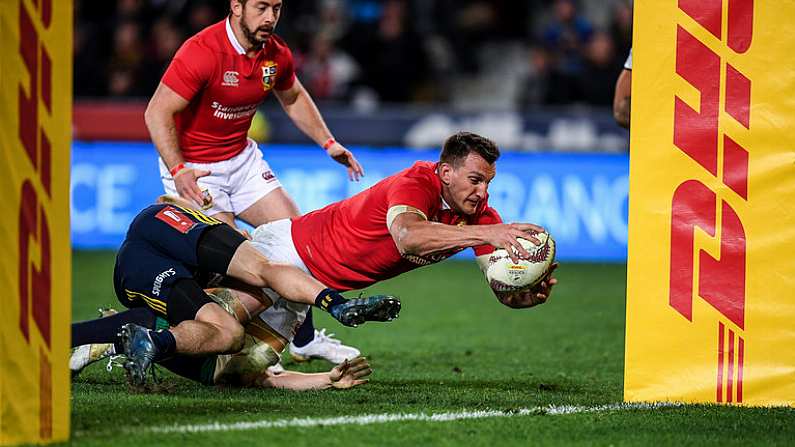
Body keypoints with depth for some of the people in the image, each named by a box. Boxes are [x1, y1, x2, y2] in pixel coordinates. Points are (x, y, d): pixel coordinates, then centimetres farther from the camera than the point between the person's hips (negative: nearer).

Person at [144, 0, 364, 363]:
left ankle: (305, 340, 18)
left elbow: (293, 98, 18)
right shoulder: (203, 52, -26)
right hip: (193, 169, -7)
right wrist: (178, 170, -35)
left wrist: (328, 143, 9)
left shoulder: (276, 54, -4)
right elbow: (157, 113, -26)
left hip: (242, 158, 7)